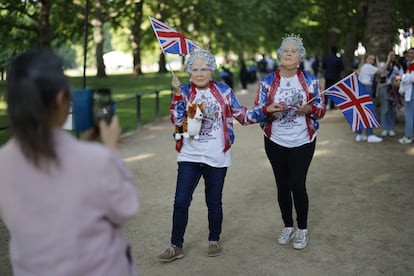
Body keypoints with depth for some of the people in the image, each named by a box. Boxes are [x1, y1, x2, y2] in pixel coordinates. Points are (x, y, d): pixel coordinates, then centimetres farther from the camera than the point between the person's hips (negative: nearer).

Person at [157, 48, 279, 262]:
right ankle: (176, 246, 11)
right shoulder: (184, 91, 1)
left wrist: (266, 110, -4)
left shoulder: (224, 91, 1)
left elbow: (242, 116, 4)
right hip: (189, 156, 0)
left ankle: (214, 241, 30)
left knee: (214, 202, 11)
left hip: (217, 157, 0)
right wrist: (177, 93, -16)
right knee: (181, 202, -2)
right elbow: (177, 120, -11)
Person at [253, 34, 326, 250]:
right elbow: (257, 110, -1)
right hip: (276, 142, 1)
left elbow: (321, 109, 2)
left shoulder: (310, 80, 0)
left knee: (298, 185, -5)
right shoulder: (267, 81, -1)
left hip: (303, 142, -1)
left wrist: (309, 108, -20)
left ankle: (302, 229, 15)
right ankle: (288, 227, 28)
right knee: (282, 186, 10)